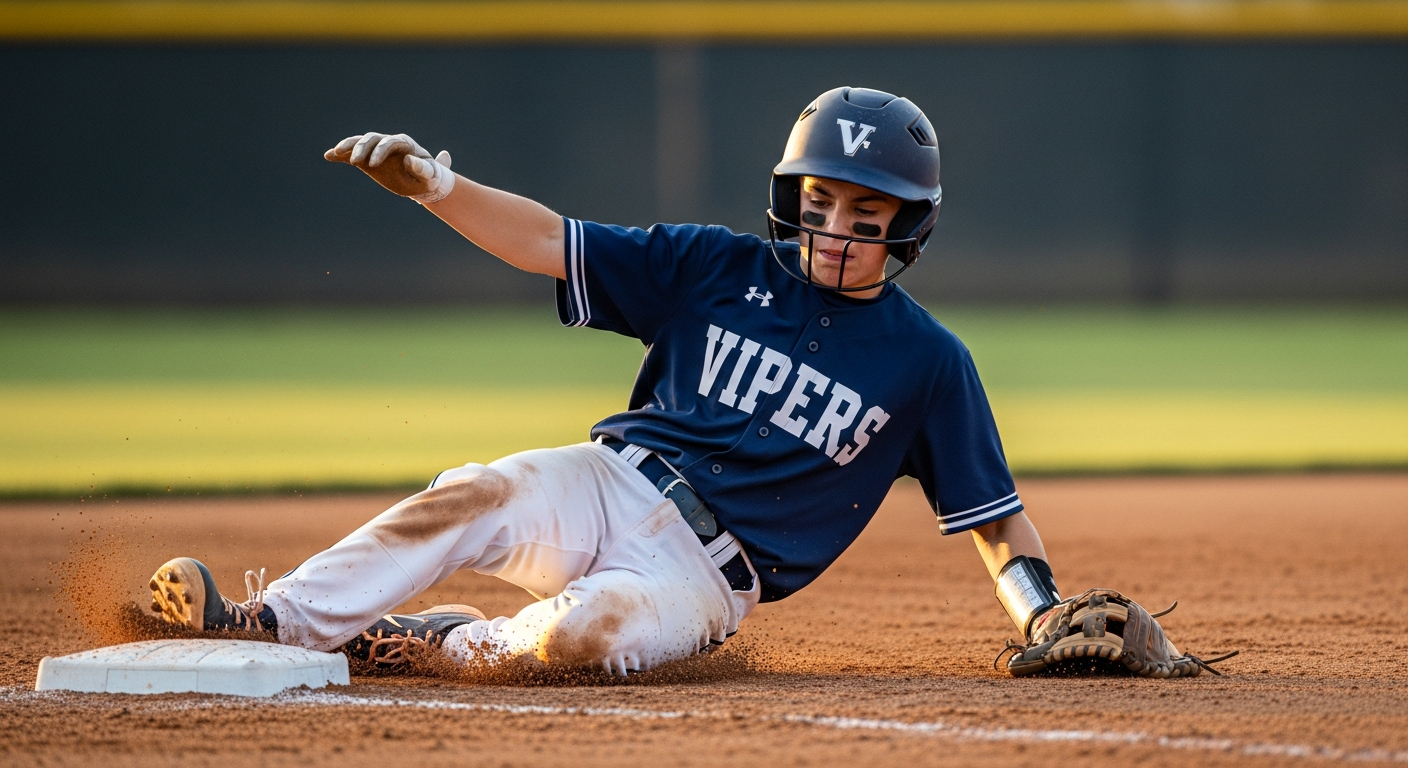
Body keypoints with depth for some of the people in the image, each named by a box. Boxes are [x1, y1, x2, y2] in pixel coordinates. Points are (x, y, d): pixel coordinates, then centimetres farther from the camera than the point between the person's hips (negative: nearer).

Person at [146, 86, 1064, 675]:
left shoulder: (928, 360, 4)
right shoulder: (719, 269, 8)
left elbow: (993, 512, 7)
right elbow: (549, 242, 3)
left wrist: (1047, 616, -10)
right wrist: (429, 181, -12)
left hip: (702, 579, -2)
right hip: (605, 486, 2)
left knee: (582, 633, -36)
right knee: (474, 496, -31)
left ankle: (437, 642, -10)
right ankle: (266, 625, -33)